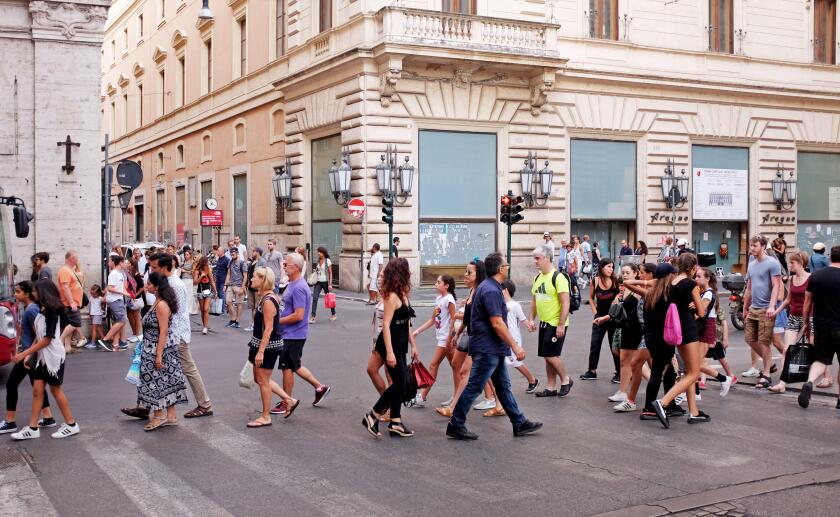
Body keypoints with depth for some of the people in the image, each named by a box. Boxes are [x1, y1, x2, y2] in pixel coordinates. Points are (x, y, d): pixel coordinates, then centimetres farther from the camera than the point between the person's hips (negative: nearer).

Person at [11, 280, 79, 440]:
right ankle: (33, 428, 7)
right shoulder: (42, 311, 10)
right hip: (42, 356, 8)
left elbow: (47, 339, -20)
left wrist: (25, 353, -19)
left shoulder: (51, 311, -17)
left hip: (53, 355, -8)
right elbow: (39, 336, 13)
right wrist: (28, 354, 4)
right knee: (37, 390, 5)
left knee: (55, 389, 0)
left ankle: (71, 425, 10)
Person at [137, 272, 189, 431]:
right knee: (167, 380, 12)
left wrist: (159, 355, -22)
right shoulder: (158, 302, 9)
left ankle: (158, 416, 9)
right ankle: (171, 416, 17)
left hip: (161, 347, -10)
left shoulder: (161, 305, -20)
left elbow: (163, 331, -22)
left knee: (157, 381, -1)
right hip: (157, 347, 10)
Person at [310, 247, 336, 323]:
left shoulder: (328, 261, -8)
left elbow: (330, 273, -8)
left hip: (325, 282, -4)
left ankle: (333, 314, 29)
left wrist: (330, 284, -13)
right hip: (318, 282, 4)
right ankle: (313, 317, -14)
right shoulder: (317, 261, 7)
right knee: (314, 298, -10)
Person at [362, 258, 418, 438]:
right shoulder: (392, 296, -16)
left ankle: (395, 423, 15)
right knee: (400, 383, -7)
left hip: (400, 346, 9)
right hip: (390, 344, -9)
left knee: (401, 383, 9)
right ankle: (372, 416, 2)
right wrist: (389, 352, -25)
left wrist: (413, 345, 20)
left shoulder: (403, 295, 12)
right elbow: (386, 325, -20)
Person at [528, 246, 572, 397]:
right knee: (547, 356, 10)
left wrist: (561, 325, -22)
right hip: (544, 323, 8)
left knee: (551, 355, -9)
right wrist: (531, 319, 11)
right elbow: (534, 300, 18)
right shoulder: (538, 278, 9)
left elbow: (565, 303, -19)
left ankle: (566, 380, 11)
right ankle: (551, 388, 18)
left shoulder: (558, 278, -16)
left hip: (556, 324, -8)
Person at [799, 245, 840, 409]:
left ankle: (809, 382, -15)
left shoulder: (815, 276, 2)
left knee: (821, 359, 13)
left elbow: (807, 301, 6)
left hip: (821, 326, 3)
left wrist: (806, 322, 16)